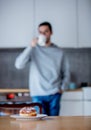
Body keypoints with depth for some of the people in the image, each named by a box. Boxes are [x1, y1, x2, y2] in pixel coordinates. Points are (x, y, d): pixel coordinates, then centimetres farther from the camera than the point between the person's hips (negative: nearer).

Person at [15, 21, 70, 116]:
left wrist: (63, 88, 0)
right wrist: (31, 46, -17)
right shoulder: (34, 50, 1)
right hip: (38, 94, -1)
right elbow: (18, 65, -12)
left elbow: (66, 72, 13)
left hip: (55, 94, 1)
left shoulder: (59, 52, 7)